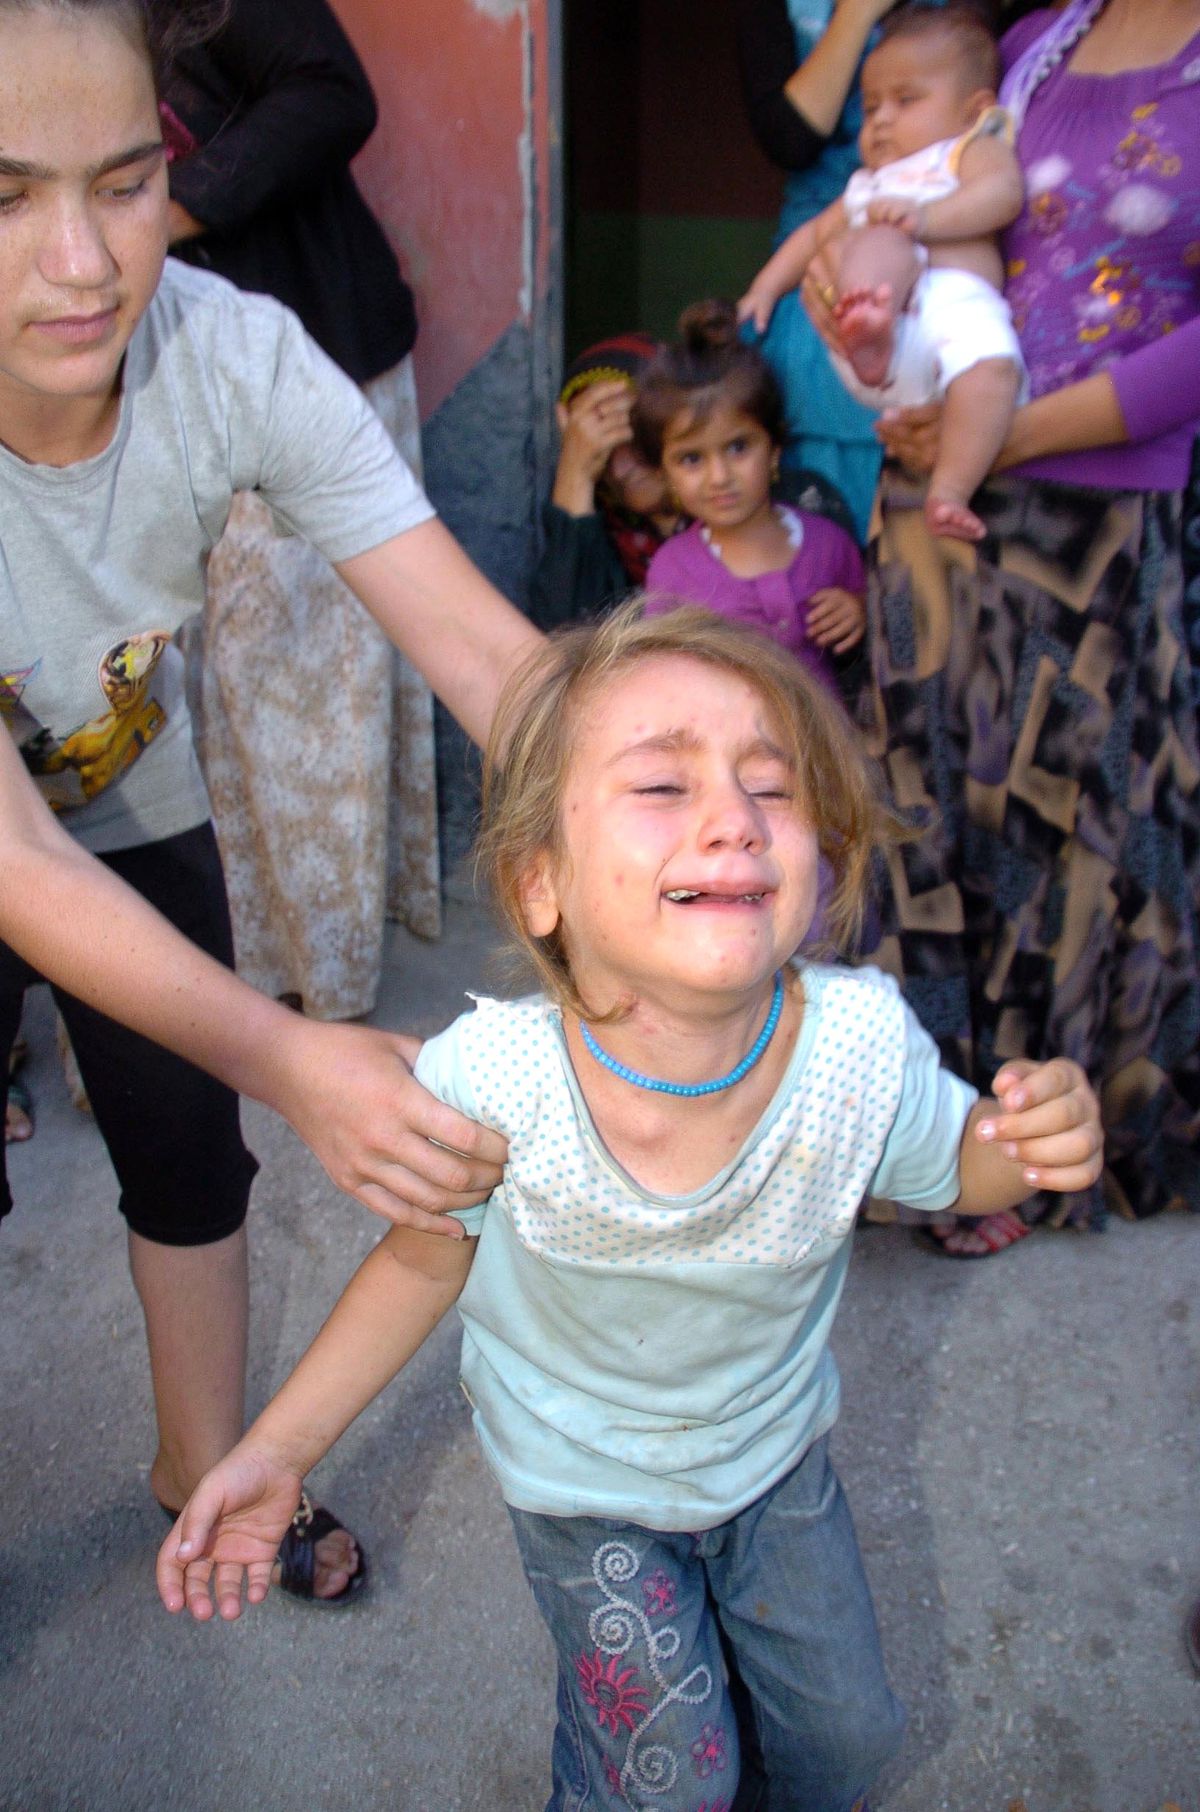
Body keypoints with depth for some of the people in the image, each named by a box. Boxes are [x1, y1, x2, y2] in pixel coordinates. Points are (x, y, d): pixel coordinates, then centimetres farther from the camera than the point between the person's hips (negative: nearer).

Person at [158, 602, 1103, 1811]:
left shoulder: (861, 1043, -32)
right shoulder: (489, 1079, -35)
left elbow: (952, 1167, -8)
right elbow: (427, 1260, -14)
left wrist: (1035, 1146, -31)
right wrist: (275, 1453, -9)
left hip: (775, 1448, 3)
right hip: (582, 1480, -2)